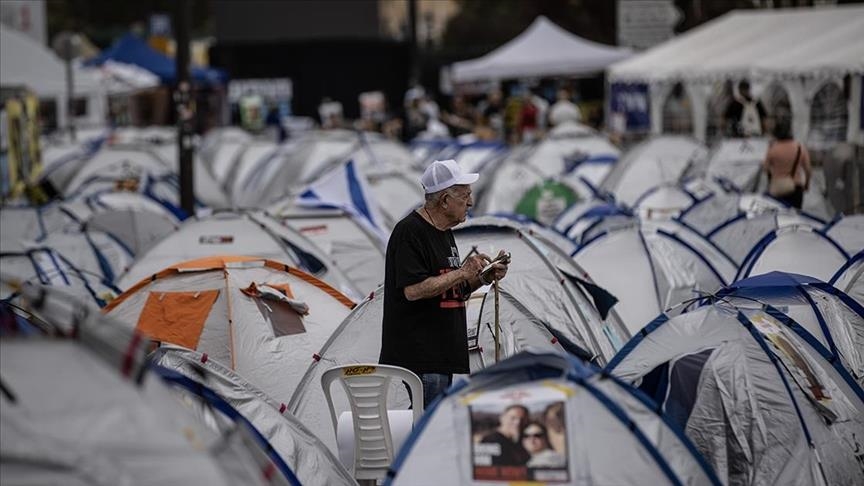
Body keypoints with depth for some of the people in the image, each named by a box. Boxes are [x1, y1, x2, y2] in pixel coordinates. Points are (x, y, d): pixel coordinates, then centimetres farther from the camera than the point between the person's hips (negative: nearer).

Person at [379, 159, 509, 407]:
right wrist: (462, 273, -17)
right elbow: (413, 290, -22)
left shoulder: (444, 233, 17)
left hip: (441, 357, 10)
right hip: (418, 358, -10)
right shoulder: (409, 232, -13)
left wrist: (484, 277, 7)